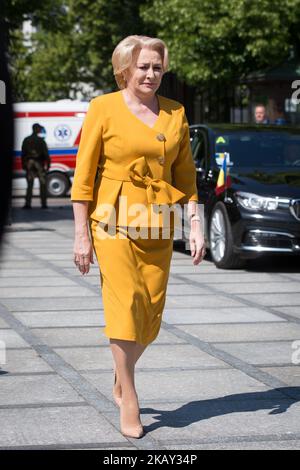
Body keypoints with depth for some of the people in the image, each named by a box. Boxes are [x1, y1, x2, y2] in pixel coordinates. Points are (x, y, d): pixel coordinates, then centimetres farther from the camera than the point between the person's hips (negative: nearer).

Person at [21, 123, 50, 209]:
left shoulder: (26, 140, 6)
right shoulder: (40, 140, -8)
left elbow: (23, 154, 8)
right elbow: (46, 153, -9)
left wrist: (23, 165, 14)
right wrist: (48, 164, -4)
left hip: (29, 164, 3)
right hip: (39, 164, -3)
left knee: (29, 185, 7)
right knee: (43, 185, 4)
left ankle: (28, 204, 0)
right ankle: (44, 204, 1)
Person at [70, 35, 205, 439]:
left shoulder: (175, 113, 9)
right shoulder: (103, 109, -3)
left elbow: (186, 176, 12)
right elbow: (83, 178, -4)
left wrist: (196, 227, 3)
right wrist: (81, 235, -7)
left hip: (158, 225, 4)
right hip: (114, 220, -4)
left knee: (151, 313, 5)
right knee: (126, 307, -9)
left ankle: (120, 381, 29)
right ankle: (129, 405, 1)